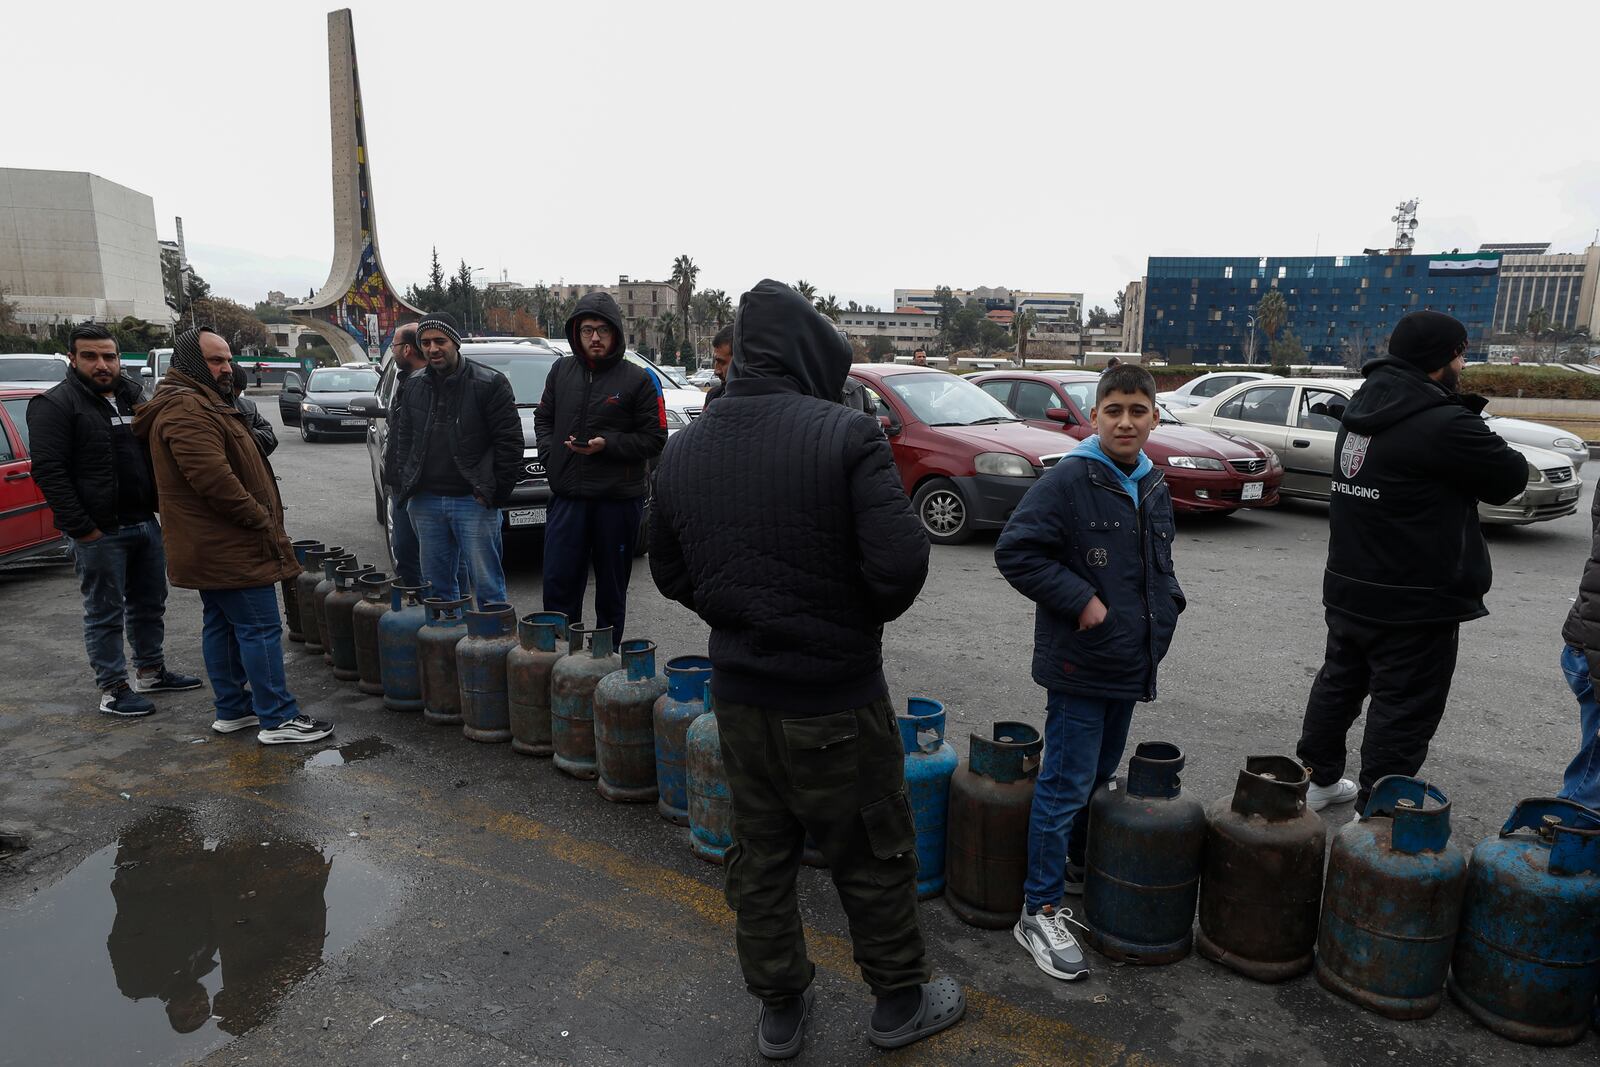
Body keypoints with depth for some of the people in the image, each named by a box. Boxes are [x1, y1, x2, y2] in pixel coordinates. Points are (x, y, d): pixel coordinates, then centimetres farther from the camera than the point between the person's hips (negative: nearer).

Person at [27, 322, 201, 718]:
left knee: (150, 604, 16)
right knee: (105, 613, 2)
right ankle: (113, 690, 11)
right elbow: (49, 472, -15)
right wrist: (81, 528, -19)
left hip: (145, 522, 7)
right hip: (99, 532, -7)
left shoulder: (134, 395, 12)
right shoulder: (54, 404, -9)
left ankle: (151, 671, 31)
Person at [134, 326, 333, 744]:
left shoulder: (202, 403, 19)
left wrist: (263, 520, 18)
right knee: (261, 628, -8)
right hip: (229, 548, -11)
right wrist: (262, 521, -18)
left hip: (211, 547, 11)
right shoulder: (186, 409, -18)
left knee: (223, 625, 16)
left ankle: (232, 709, 26)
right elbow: (214, 478, -27)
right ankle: (278, 720, -3)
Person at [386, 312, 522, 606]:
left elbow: (509, 441, -7)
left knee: (487, 585, -3)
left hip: (473, 501, -5)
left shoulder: (489, 383, -6)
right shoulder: (413, 386, 11)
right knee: (436, 584, 13)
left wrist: (495, 491, -10)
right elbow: (400, 438, 18)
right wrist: (404, 483, 8)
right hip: (425, 502, 5)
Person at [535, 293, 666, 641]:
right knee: (558, 584, 2)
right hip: (566, 495, 3)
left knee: (611, 589, 9)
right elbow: (543, 417, 21)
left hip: (618, 498, -3)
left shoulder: (638, 379, -4)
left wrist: (608, 444, -16)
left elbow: (654, 439, -5)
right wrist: (549, 453, 4)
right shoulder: (562, 370, 10)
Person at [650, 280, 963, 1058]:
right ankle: (900, 1001, 35)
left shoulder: (684, 448, 0)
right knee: (872, 856, 15)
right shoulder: (845, 435, -18)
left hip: (738, 691, 5)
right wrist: (863, 613, -2)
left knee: (759, 856, 19)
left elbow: (670, 572, 7)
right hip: (835, 695, -5)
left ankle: (779, 1010, 36)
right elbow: (901, 562, -23)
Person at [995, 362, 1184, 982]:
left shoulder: (1153, 487, 9)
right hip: (1079, 665, -8)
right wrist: (1081, 600, -21)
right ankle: (1040, 911, 9)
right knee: (1065, 786, -2)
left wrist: (1168, 600, 8)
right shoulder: (1069, 480, -15)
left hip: (1132, 664, 8)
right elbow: (1015, 551, -19)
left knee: (1101, 775, 21)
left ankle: (1077, 866, 41)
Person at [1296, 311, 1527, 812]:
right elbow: (1509, 478, -10)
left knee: (1339, 682, 20)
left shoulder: (1363, 409, 5)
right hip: (1415, 602, -8)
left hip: (1348, 589, 8)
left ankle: (1318, 779, 32)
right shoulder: (1444, 424, -22)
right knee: (1404, 707, 2)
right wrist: (1477, 433, 5)